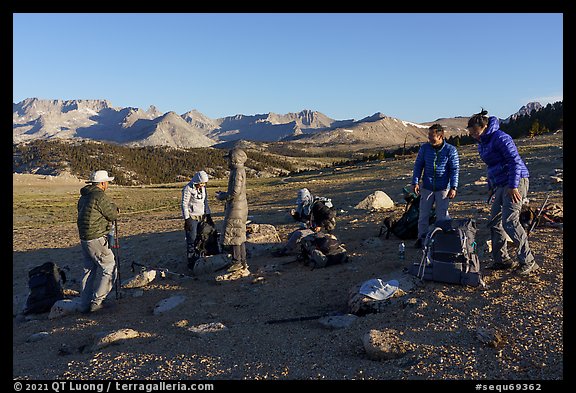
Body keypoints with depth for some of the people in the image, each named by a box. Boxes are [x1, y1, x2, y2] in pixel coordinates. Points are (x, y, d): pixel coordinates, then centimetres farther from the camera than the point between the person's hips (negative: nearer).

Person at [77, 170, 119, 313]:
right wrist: (115, 208, 9)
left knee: (90, 269, 15)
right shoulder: (99, 196, -16)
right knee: (108, 268, 1)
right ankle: (96, 302, 1)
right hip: (96, 238, -9)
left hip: (84, 238, 9)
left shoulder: (83, 197, 15)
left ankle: (85, 304, 19)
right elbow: (113, 215, -13)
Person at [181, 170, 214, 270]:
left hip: (201, 217, 6)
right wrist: (187, 220, -15)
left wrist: (208, 216, 15)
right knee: (192, 240, -4)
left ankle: (198, 260, 11)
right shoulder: (188, 189, -12)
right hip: (191, 217, -6)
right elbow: (184, 204, -12)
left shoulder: (203, 188, 9)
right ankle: (191, 262, 4)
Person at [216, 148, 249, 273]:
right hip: (240, 207, 10)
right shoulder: (240, 171, 15)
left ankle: (237, 262, 0)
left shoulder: (237, 172, -16)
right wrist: (223, 194, 17)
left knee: (233, 234, -4)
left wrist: (221, 197, -10)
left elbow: (235, 192, -23)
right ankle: (243, 263, 18)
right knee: (240, 235, 13)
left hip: (236, 208, -10)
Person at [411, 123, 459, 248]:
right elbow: (418, 165, 6)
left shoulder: (450, 150, -6)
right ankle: (422, 238, 19)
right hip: (427, 187, 2)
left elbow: (454, 170, -4)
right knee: (423, 214, 6)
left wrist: (453, 187, -11)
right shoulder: (424, 148, 0)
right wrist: (415, 182, -3)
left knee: (442, 215, 1)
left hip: (443, 188, -2)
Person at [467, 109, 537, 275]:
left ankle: (528, 262, -6)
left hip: (515, 182, -10)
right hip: (500, 185, 10)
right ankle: (502, 260, 17)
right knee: (494, 222, 8)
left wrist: (513, 186, -22)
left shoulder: (500, 138, -14)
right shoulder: (483, 143, 14)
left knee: (510, 222, -15)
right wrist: (491, 186, 21)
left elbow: (515, 161, -19)